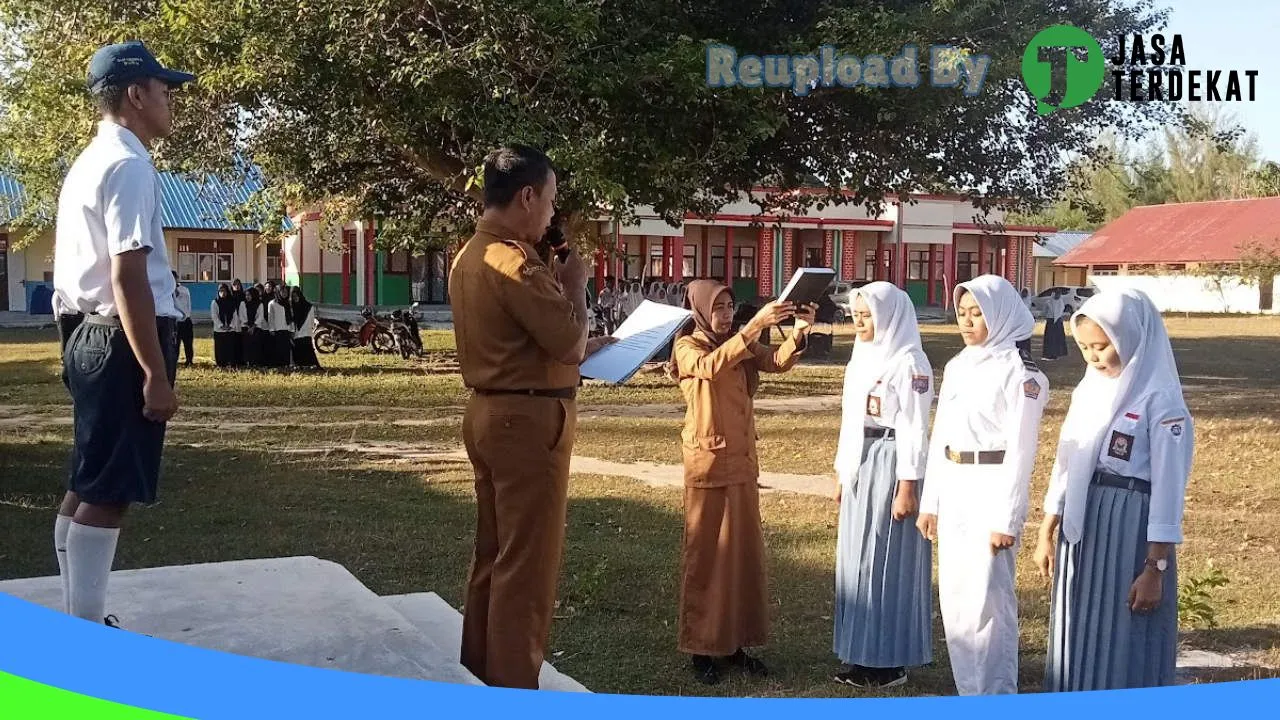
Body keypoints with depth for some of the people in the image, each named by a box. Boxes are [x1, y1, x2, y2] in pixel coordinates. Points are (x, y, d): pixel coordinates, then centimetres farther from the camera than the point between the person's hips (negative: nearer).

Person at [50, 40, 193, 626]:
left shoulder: (89, 164, 17)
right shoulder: (129, 166, -15)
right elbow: (129, 277, -22)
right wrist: (157, 373, -22)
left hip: (91, 336, 10)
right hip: (124, 342, -10)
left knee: (88, 485, 15)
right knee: (108, 491, -6)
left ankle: (79, 621, 24)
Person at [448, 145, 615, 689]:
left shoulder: (470, 256, 12)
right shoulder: (514, 262, -19)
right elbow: (570, 344, -18)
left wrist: (585, 346, 18)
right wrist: (575, 283, -3)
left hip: (490, 413, 10)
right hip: (528, 420, -10)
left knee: (493, 554, 17)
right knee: (526, 563, -2)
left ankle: (479, 675, 27)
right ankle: (512, 691, 5)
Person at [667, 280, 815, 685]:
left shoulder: (740, 347, 11)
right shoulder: (687, 348, -6)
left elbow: (778, 362, -4)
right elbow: (712, 366, -28)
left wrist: (798, 332, -23)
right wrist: (755, 326, -36)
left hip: (742, 459, 6)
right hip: (707, 461, -6)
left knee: (744, 549, 9)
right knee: (705, 552, 0)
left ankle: (735, 641, 18)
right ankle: (701, 646, 8)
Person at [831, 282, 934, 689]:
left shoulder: (909, 362, -12)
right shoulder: (862, 357, 13)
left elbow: (914, 429, -15)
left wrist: (907, 485, -18)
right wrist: (841, 473, 17)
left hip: (892, 465, -9)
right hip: (861, 466, 9)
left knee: (889, 561, -3)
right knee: (858, 559, 11)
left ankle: (892, 660, 6)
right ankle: (863, 654, 20)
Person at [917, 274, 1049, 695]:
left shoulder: (1020, 371, -9)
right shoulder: (957, 367, 12)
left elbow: (1021, 449, -12)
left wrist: (1006, 519, -15)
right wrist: (930, 501, 13)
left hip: (992, 490, -7)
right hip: (953, 490, 7)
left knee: (987, 597, -5)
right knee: (955, 596, 11)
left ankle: (996, 696, 6)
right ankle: (970, 693, 23)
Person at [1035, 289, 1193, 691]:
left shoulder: (1160, 400, -12)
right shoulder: (1088, 390, 9)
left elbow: (1168, 488, -13)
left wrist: (1155, 568, -15)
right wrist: (1047, 533, 13)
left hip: (1131, 526, -7)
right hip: (1081, 525, 7)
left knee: (1124, 642, 1)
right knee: (1077, 633, 13)